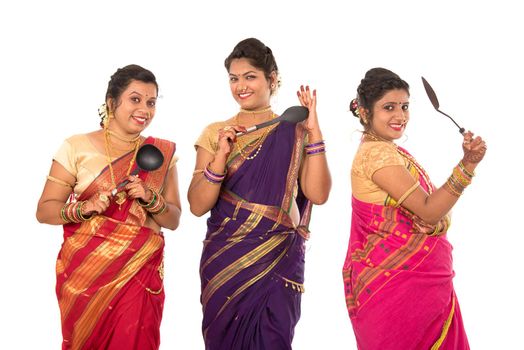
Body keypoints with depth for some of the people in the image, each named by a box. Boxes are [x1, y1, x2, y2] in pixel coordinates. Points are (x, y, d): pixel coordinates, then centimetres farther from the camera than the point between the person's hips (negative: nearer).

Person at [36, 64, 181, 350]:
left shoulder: (162, 153, 5)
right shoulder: (77, 147, -4)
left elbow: (173, 220, 6)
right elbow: (44, 210, -3)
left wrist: (150, 198, -13)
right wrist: (84, 208, -21)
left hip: (140, 274, 2)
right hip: (86, 272, -1)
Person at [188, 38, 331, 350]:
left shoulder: (293, 133, 2)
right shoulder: (216, 134, 3)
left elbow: (318, 194, -10)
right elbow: (198, 206, -4)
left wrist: (314, 132, -16)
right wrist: (221, 155, -17)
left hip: (279, 264, -1)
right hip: (225, 263, 1)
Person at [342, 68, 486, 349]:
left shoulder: (387, 149, 13)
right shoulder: (377, 153, -18)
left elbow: (424, 210, 11)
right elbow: (428, 211, -22)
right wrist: (467, 165, -28)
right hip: (397, 284, -10)